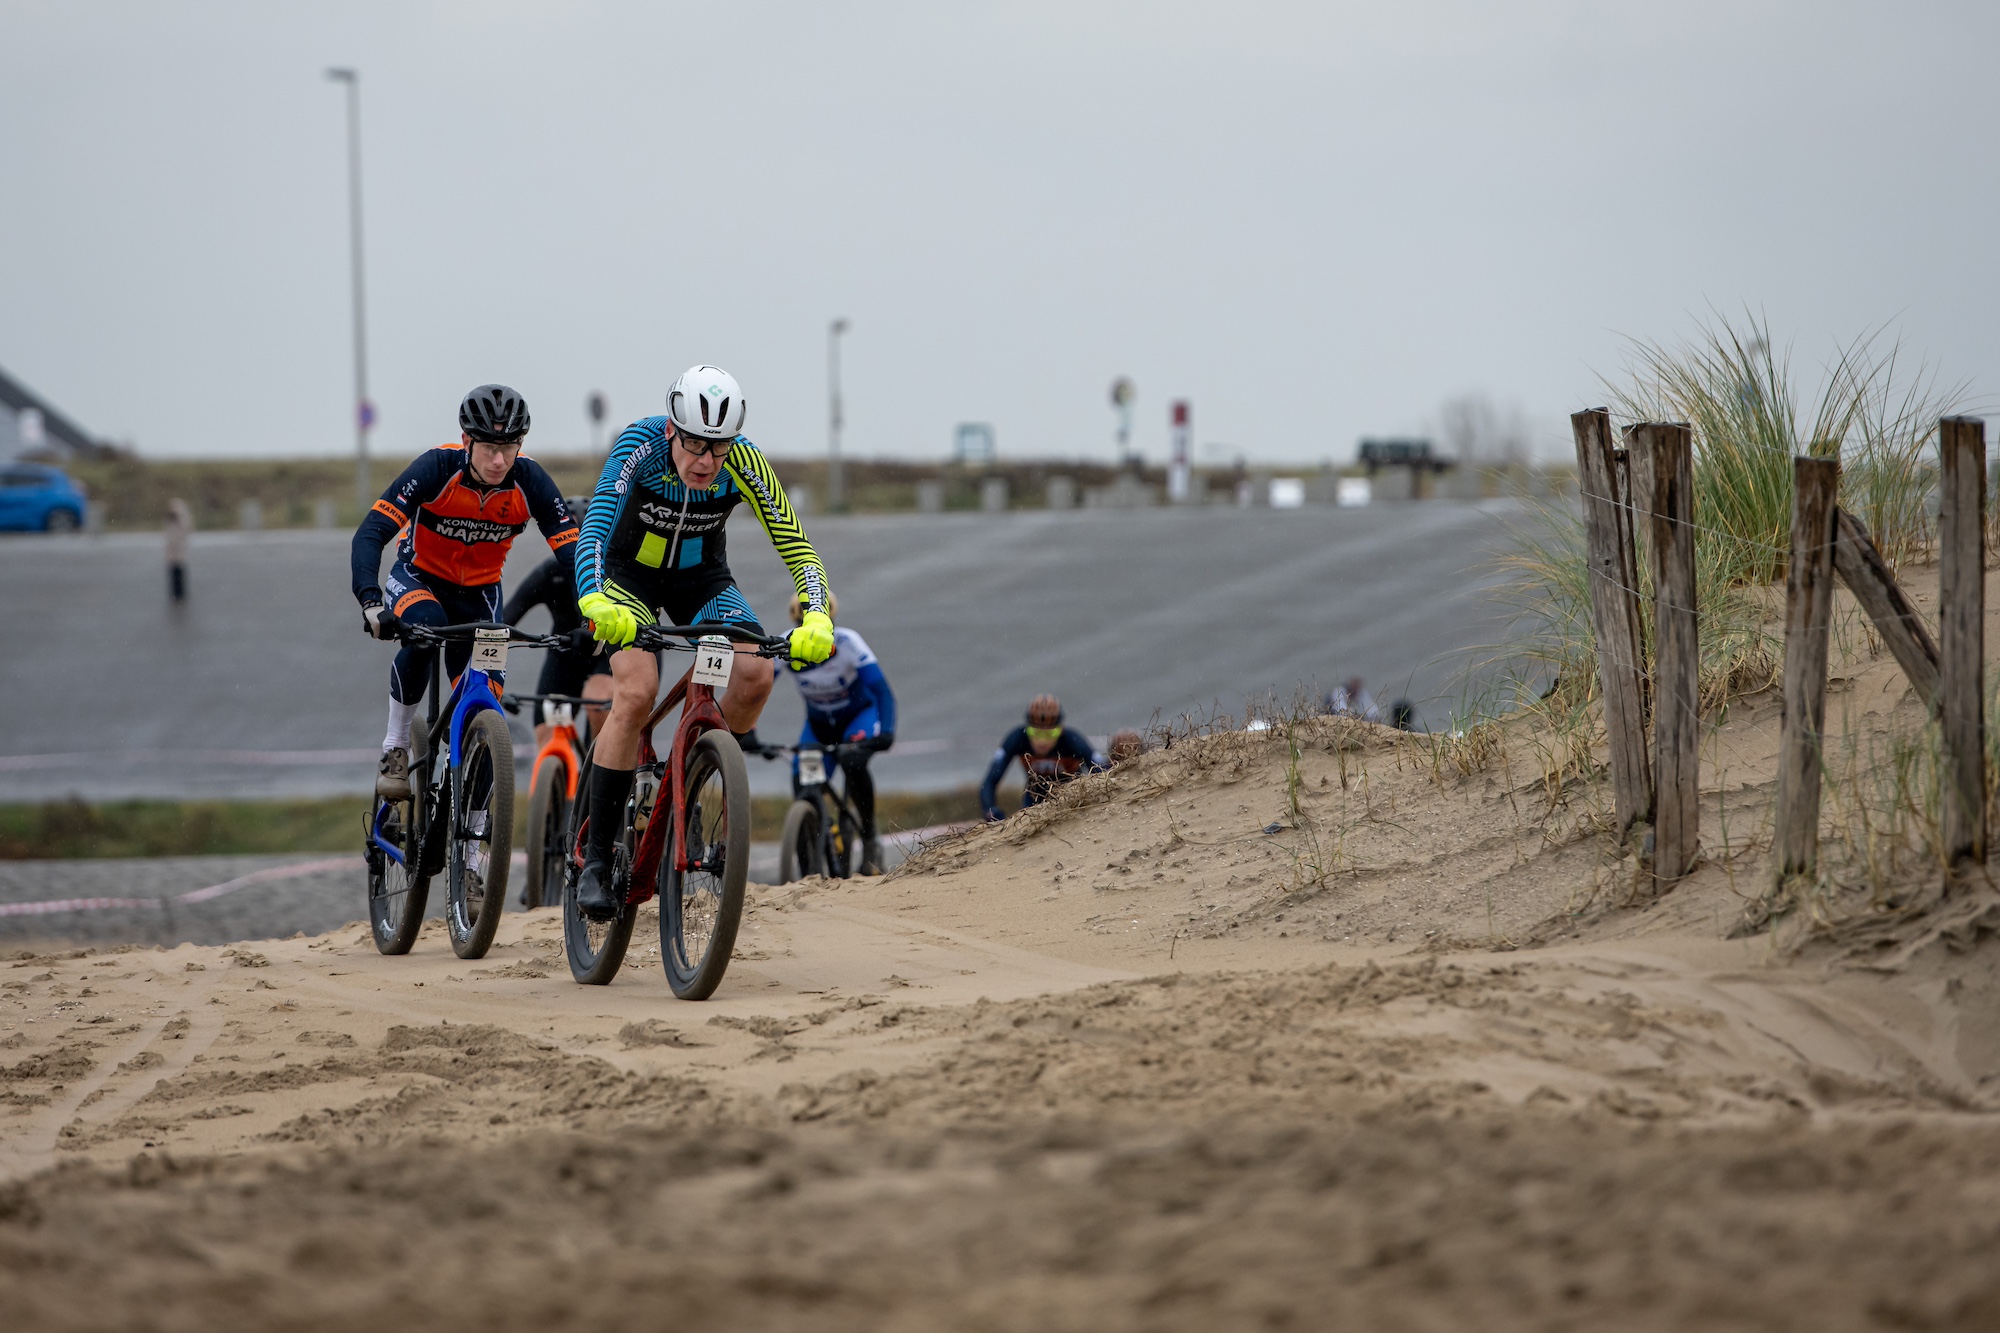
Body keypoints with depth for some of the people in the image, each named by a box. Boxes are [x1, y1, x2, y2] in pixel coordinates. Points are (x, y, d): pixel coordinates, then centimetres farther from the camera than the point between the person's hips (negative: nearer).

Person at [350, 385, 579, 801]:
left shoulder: (529, 481, -22)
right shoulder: (437, 467, -29)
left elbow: (572, 551, -22)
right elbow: (370, 534, -35)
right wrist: (370, 603, -50)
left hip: (479, 592, 3)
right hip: (418, 578, -3)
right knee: (425, 625, -35)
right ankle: (395, 749, -20)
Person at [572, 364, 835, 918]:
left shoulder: (744, 464, -25)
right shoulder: (642, 444, -31)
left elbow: (795, 546, -26)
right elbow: (596, 521, -42)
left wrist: (816, 618, -45)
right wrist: (593, 603, -59)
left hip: (701, 578, 2)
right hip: (631, 575, -2)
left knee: (753, 675, -25)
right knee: (637, 690, -27)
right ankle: (596, 859, -20)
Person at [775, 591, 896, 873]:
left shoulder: (847, 643, -29)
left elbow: (882, 690, -33)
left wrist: (886, 731, -49)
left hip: (860, 715, -4)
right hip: (818, 723, 4)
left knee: (853, 761, -35)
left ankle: (870, 840, -19)